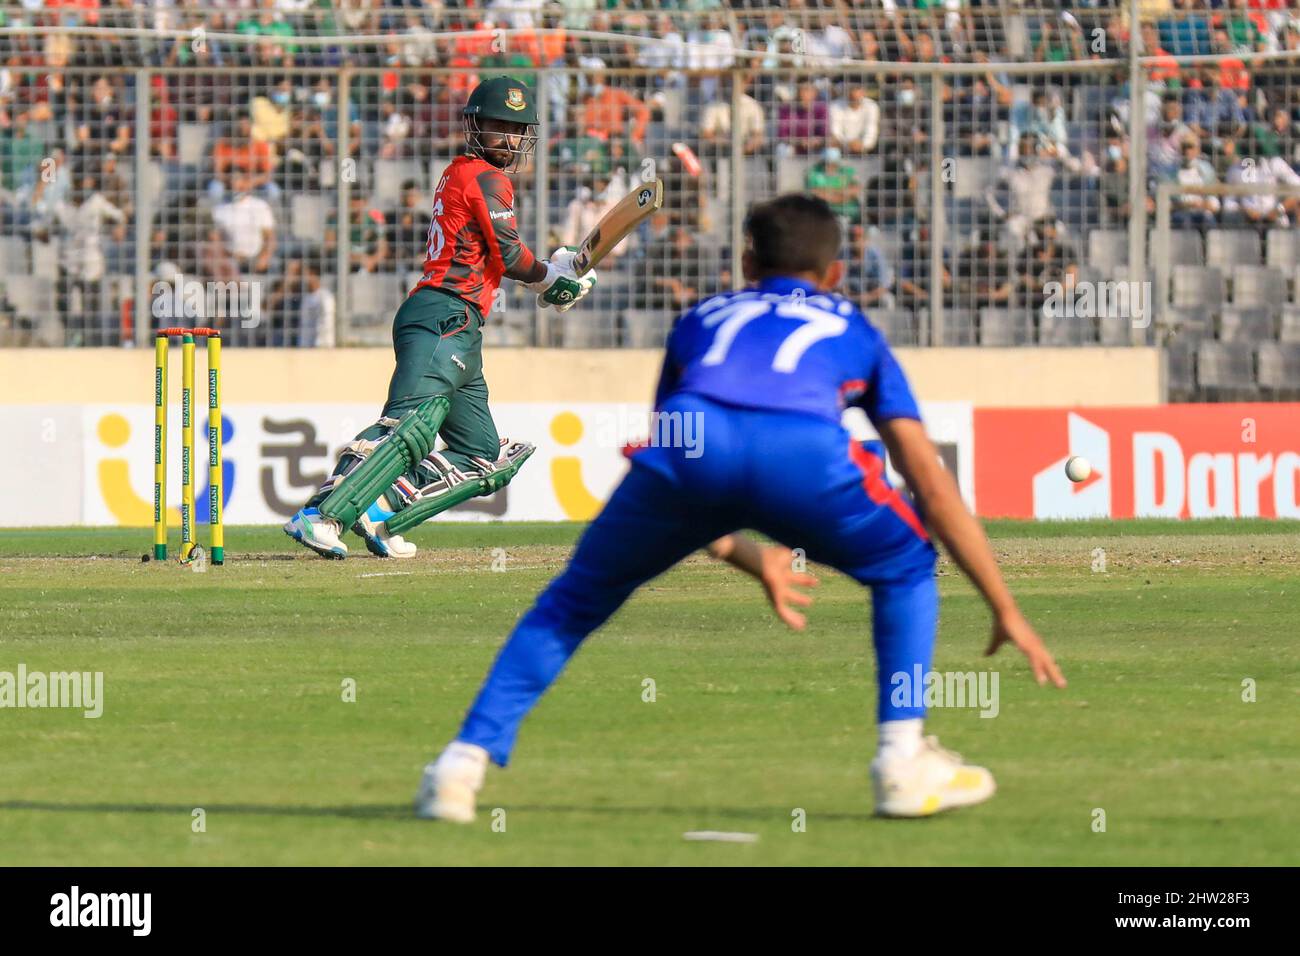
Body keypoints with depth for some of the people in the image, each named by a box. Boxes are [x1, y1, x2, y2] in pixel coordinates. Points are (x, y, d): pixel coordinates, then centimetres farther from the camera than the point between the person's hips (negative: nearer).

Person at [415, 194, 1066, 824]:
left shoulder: (703, 318, 42)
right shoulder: (853, 332, 38)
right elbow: (932, 486, 32)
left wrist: (754, 562, 58)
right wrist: (1007, 612, 35)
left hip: (688, 440, 1)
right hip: (803, 452, -1)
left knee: (577, 599, 24)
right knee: (906, 571, 29)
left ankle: (466, 763, 11)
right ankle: (904, 766, 16)